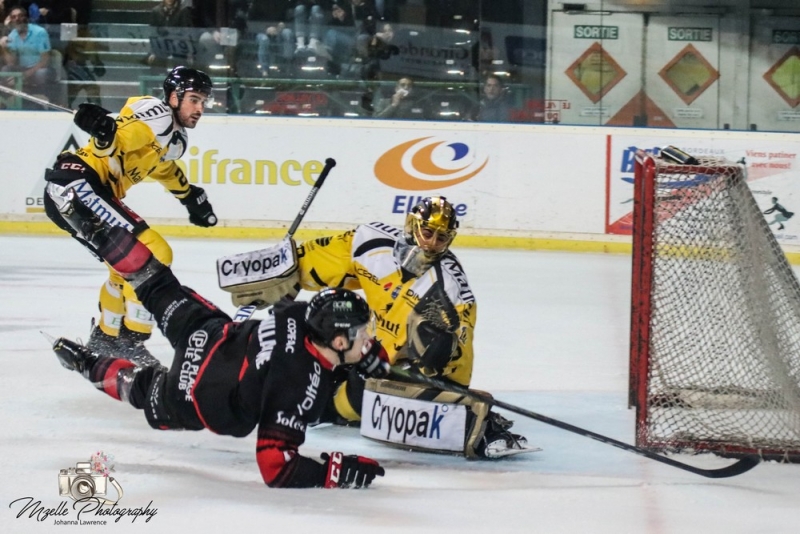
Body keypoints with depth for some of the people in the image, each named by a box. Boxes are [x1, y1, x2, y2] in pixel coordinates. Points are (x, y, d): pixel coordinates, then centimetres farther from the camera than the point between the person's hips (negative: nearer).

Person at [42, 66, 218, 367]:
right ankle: (130, 342, -11)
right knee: (154, 255, -14)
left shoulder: (177, 138, 21)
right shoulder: (158, 115, -10)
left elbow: (164, 167, 42)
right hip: (79, 183, -11)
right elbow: (118, 140, -24)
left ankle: (105, 339, 39)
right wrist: (104, 133, -44)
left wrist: (192, 197, 45)